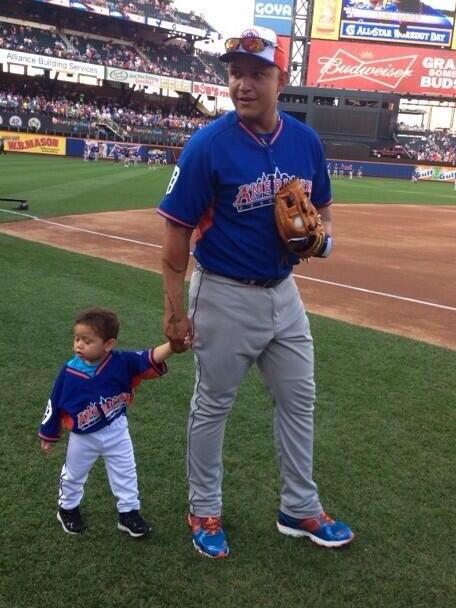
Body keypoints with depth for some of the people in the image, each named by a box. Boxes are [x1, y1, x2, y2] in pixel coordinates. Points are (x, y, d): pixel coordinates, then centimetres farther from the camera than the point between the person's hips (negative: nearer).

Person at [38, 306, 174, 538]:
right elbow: (55, 404, -8)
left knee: (125, 473, 14)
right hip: (83, 437, 0)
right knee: (73, 475, 22)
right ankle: (68, 508, 48)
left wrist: (172, 345, -53)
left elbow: (149, 360, -34)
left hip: (116, 431, 0)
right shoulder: (69, 372, -21)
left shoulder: (121, 362, -23)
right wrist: (48, 435, 2)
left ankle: (129, 513, 33)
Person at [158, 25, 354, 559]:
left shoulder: (305, 141, -1)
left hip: (283, 292, 6)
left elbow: (322, 208, 13)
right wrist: (175, 311, -14)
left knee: (298, 401, 15)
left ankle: (299, 510, 34)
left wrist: (322, 238, -11)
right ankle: (204, 512, 31)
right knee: (212, 406, 10)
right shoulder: (207, 145, -16)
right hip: (224, 296, -5)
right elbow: (177, 231, -14)